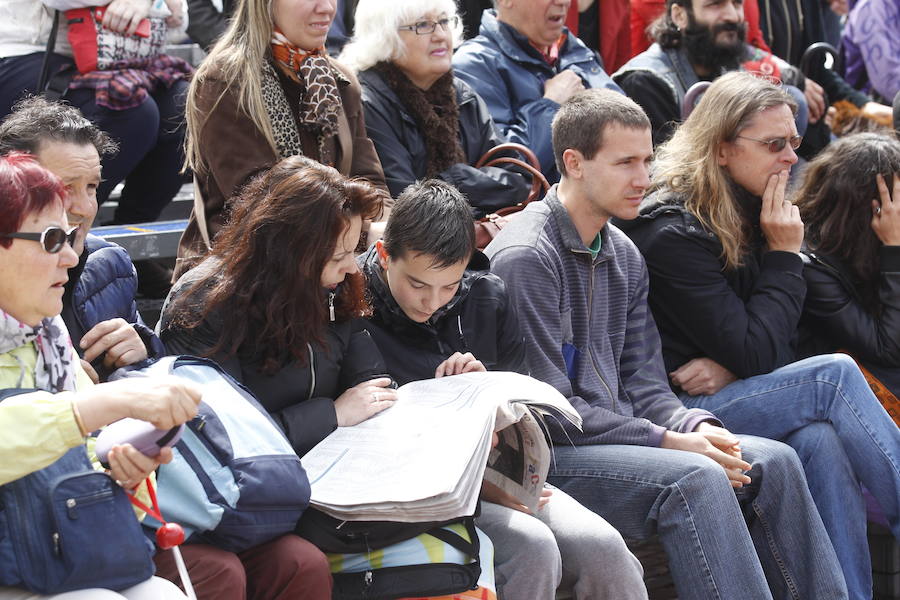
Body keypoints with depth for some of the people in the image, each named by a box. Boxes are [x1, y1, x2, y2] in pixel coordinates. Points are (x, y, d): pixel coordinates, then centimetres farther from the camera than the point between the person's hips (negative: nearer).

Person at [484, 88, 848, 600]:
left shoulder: (625, 256, 15)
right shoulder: (526, 257, -13)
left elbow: (643, 384, 14)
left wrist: (695, 426, -8)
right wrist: (669, 442, -18)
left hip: (616, 438, 9)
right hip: (546, 459, -9)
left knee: (772, 461, -5)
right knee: (696, 478, -29)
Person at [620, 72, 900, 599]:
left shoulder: (753, 214, 9)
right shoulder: (675, 233, -15)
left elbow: (777, 344, 10)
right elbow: (754, 353, -18)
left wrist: (732, 367, -11)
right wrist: (785, 255, -10)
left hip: (734, 394, 6)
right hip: (678, 411, -6)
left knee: (820, 443, -27)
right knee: (834, 374, -24)